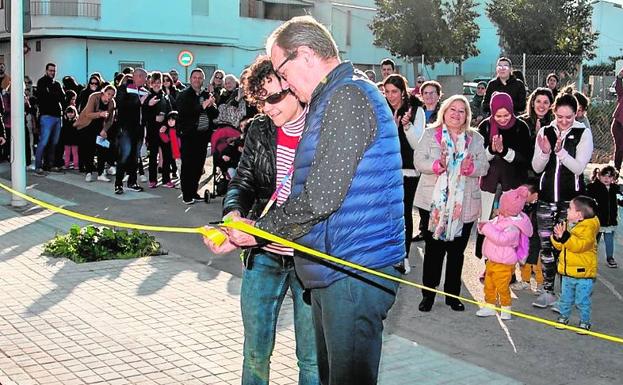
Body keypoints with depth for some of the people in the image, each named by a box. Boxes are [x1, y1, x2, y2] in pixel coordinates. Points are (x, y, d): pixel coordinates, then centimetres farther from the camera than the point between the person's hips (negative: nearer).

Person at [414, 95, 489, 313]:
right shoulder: (430, 134, 5)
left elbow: (484, 166, 5)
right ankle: (428, 294, 14)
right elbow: (419, 161, -5)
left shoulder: (476, 139, 11)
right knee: (433, 249, 3)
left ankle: (453, 294, 19)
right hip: (433, 204, -2)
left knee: (457, 251, 7)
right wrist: (436, 165, -24)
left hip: (464, 205, 2)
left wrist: (471, 168, -17)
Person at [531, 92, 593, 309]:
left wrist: (560, 151, -24)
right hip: (547, 197, 3)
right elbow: (537, 168, 6)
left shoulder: (583, 134, -4)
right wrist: (545, 152, -13)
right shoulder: (545, 132, 5)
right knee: (546, 246, 7)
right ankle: (548, 292, 18)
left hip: (571, 199, -3)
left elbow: (578, 167, -10)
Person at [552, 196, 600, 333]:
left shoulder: (588, 228, -18)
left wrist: (565, 236, -38)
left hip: (583, 273, -7)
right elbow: (560, 246, 11)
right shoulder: (568, 225, 6)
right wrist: (557, 237, -10)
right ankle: (564, 316, 33)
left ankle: (584, 322, 19)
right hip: (567, 272, 7)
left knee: (583, 301, 4)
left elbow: (580, 245, -33)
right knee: (565, 298, 17)